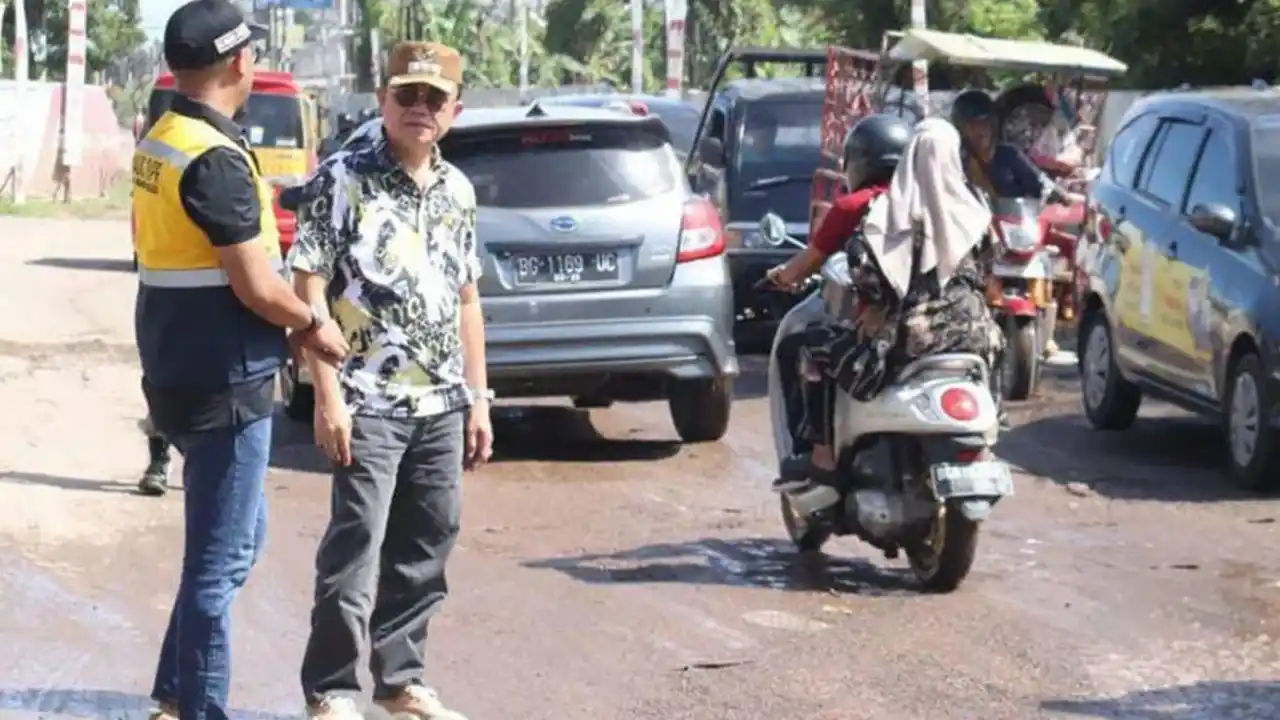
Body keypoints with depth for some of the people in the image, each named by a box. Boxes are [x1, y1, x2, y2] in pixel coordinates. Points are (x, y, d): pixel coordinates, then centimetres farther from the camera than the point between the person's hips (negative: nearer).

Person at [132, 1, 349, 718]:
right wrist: (313, 324, -3)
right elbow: (256, 286, -21)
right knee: (219, 559, -2)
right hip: (223, 382, -10)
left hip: (182, 372, 10)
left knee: (237, 541, 20)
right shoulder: (217, 160, -20)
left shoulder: (159, 142, 9)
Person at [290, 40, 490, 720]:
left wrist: (478, 399, 13)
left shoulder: (458, 190, 12)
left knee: (424, 553, 11)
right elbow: (308, 291, -9)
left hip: (442, 406, 6)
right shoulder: (343, 180, -7)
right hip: (368, 403, -6)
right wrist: (328, 396, -14)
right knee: (354, 551, -6)